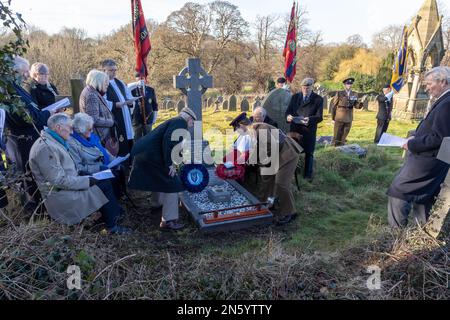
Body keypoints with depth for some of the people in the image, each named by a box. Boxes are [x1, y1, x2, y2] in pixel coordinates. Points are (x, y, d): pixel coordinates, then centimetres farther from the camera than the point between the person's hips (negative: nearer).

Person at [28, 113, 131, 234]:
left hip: (67, 185, 10)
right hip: (59, 196, -10)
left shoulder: (53, 142, 11)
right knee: (103, 187, -11)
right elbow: (59, 180, -25)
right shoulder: (45, 148, -22)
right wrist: (87, 180, -19)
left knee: (104, 182, 1)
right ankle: (112, 226, 3)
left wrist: (86, 178, 1)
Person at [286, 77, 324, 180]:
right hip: (295, 129, 2)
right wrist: (288, 116, -19)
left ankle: (308, 175, 21)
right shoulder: (295, 97, 9)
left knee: (309, 153, 8)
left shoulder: (318, 99, -1)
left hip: (309, 131, -2)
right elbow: (288, 111, 5)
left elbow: (319, 117, -9)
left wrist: (310, 119, -30)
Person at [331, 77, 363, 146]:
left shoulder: (354, 94, 8)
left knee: (345, 134, 9)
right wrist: (333, 115, 0)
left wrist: (359, 105, -19)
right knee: (337, 134, 0)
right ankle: (335, 145, 11)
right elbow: (334, 105, 0)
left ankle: (341, 145, 21)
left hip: (349, 117, 4)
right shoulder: (339, 93, -3)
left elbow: (356, 105, 4)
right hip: (340, 117, -4)